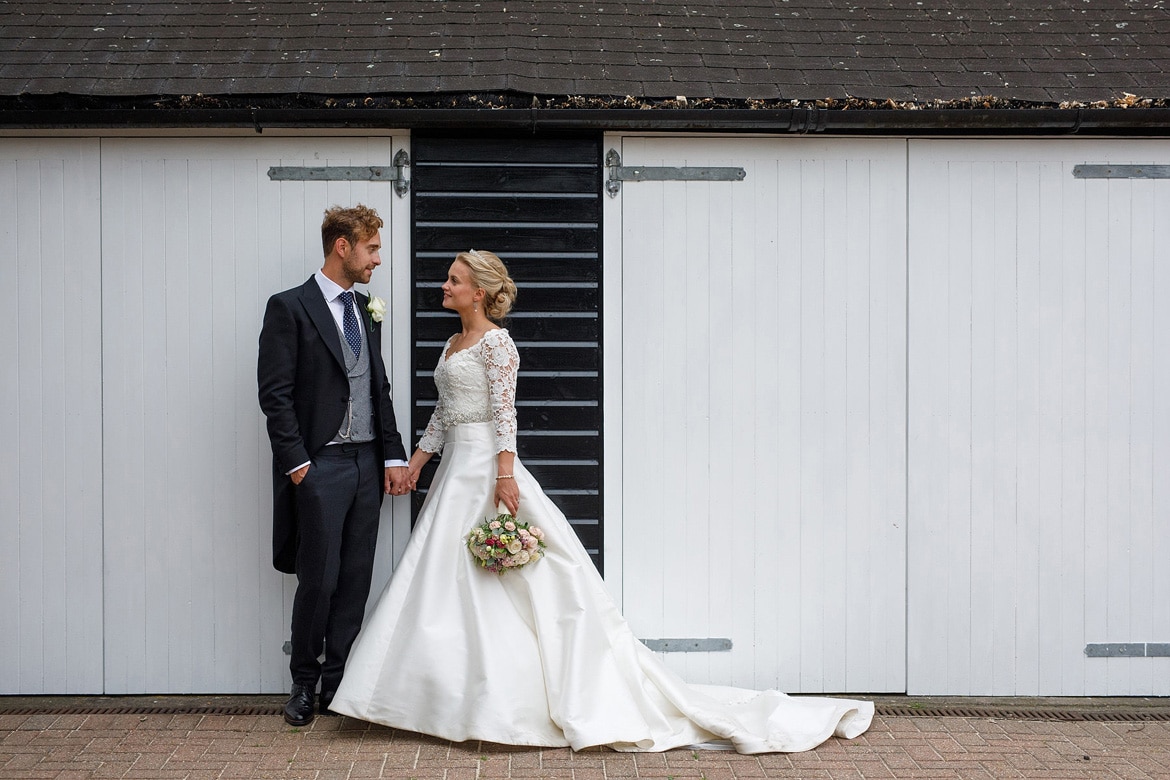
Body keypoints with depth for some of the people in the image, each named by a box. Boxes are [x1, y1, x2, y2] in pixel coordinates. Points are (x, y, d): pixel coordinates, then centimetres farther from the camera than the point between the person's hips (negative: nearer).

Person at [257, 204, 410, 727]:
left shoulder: (367, 313, 15)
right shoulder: (289, 307, -5)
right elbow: (275, 394, -9)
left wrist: (393, 457, 9)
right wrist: (297, 463, -14)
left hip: (367, 465, 6)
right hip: (321, 467, -6)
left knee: (355, 580, 8)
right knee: (318, 581, -2)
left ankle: (338, 683, 19)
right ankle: (304, 684, 15)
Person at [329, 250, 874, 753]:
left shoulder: (495, 342, -10)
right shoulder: (453, 344, 16)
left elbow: (505, 412, -18)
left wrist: (505, 472, -25)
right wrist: (419, 458, 19)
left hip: (485, 468, -9)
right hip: (456, 468, 9)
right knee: (447, 581, 8)